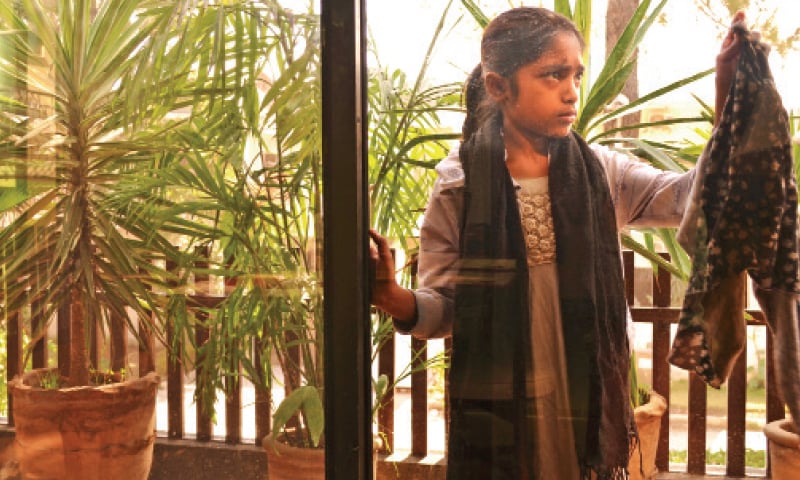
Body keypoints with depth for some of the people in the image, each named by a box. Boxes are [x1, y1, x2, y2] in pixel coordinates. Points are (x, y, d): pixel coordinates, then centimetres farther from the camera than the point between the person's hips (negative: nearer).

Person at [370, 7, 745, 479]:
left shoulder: (600, 172, 1)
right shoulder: (459, 183, -6)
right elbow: (442, 308, -4)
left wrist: (727, 99, -23)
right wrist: (394, 298, -25)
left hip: (590, 407, 2)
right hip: (496, 414, -2)